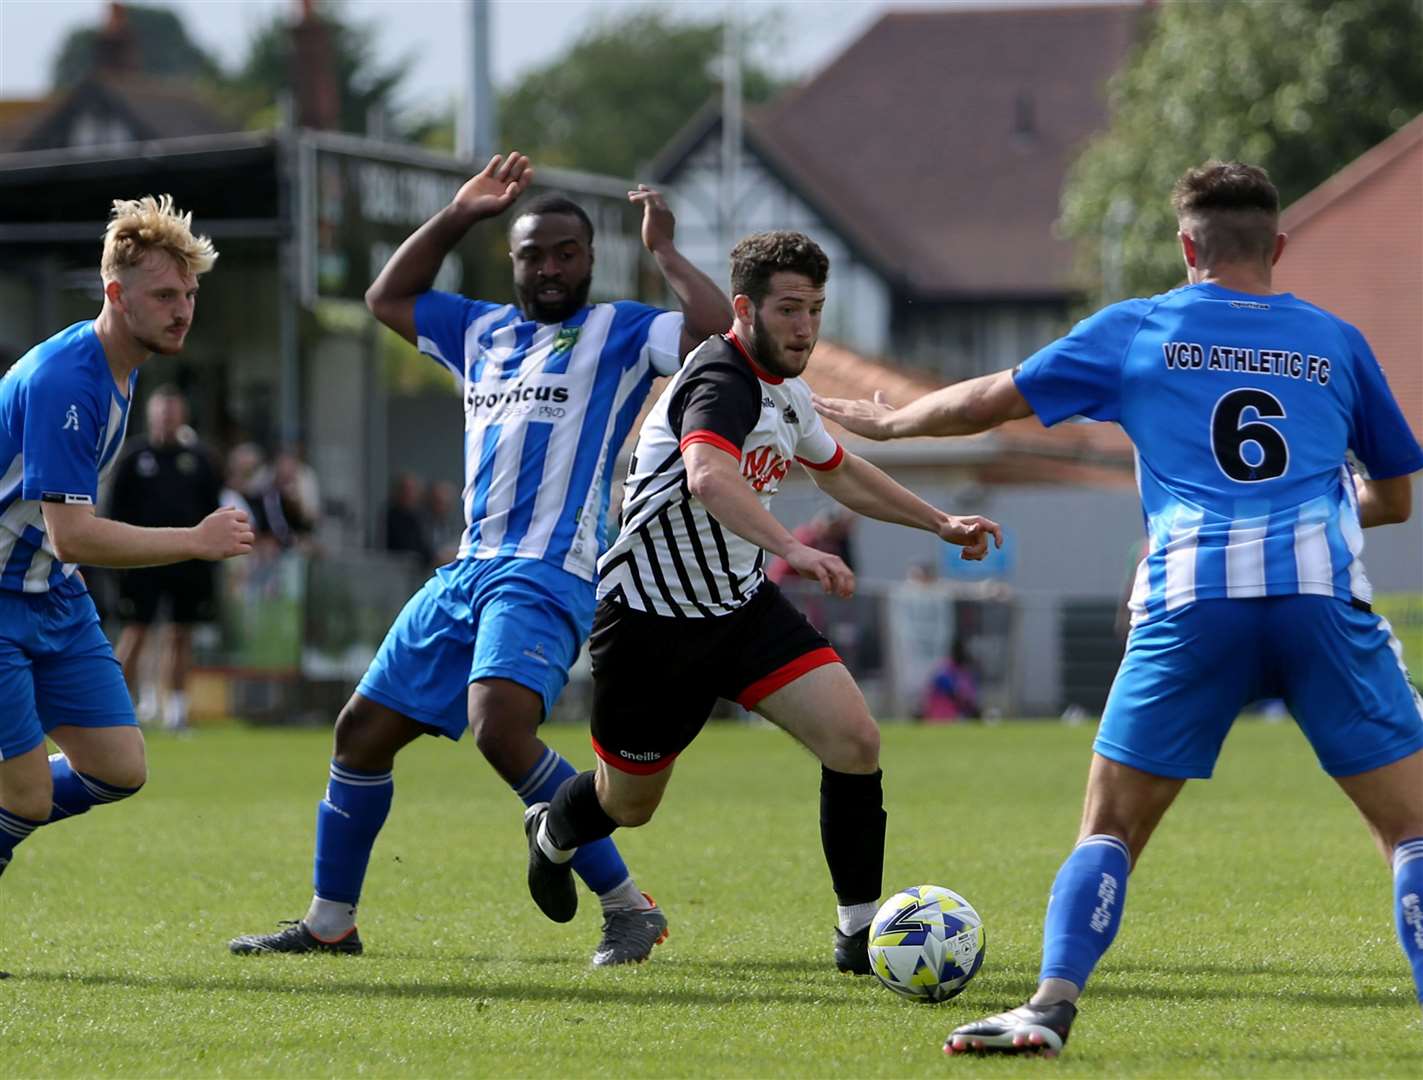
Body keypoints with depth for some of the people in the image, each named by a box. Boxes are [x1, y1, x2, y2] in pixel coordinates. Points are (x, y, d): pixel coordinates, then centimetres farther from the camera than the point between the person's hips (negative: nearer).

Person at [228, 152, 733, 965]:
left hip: (547, 573, -8)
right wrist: (457, 217, 25)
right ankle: (330, 922, 22)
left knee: (501, 729, -30)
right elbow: (388, 297, 34)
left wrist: (665, 252, -6)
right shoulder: (484, 331, 21)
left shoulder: (621, 332, 2)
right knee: (363, 731, 9)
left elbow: (723, 333, -14)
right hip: (469, 569, 8)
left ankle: (629, 909, -22)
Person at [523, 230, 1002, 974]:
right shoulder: (723, 383, -25)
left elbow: (836, 471, 27)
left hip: (743, 606, 7)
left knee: (855, 742, -14)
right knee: (628, 804, 11)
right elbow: (707, 476, -48)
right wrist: (793, 550, -62)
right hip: (652, 624, -7)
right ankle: (554, 835, 48)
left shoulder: (786, 389, 5)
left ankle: (859, 932, -3)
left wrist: (940, 524, 27)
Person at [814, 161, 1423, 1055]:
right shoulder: (1336, 343, 19)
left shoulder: (1137, 331, 16)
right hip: (1321, 592, 0)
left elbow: (988, 402, 21)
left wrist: (885, 421, 38)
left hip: (1192, 596, 0)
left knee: (1112, 824, 12)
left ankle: (1051, 1008, -1)